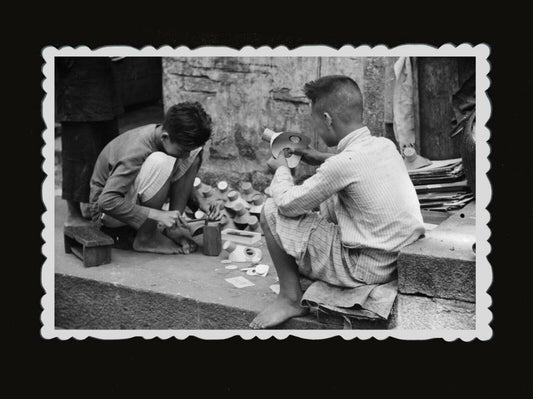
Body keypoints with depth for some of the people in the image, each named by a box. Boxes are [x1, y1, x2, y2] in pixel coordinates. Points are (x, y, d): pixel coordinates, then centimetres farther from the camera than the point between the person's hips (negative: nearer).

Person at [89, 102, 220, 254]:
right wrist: (158, 215, -37)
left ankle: (173, 227, -7)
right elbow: (106, 202, -36)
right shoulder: (137, 151, -32)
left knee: (194, 152, -9)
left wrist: (201, 202, -10)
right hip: (108, 212, -7)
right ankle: (145, 236, -18)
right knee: (161, 163, -35)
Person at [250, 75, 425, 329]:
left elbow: (288, 203, -14)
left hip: (367, 268, -8)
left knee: (272, 211, -5)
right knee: (327, 199, 25)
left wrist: (281, 168, 5)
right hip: (398, 258, 9)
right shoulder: (386, 145, 0)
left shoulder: (344, 163, -23)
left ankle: (290, 299, 8)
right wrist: (323, 160, 17)